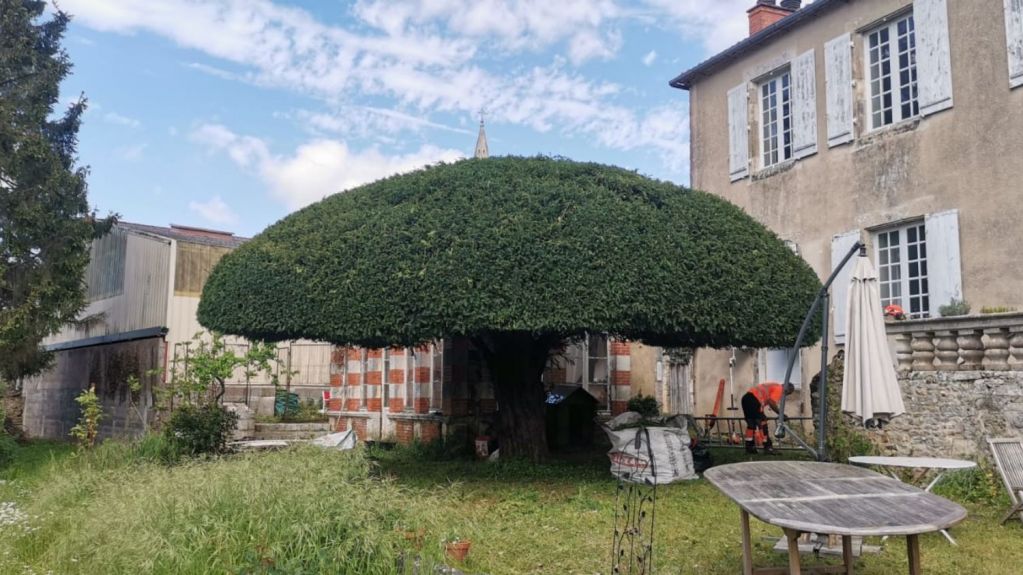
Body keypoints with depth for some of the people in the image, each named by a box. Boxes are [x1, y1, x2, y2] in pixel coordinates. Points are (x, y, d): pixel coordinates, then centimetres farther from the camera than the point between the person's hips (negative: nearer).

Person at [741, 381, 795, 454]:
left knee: (751, 424, 15)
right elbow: (771, 402, -15)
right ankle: (768, 447, -3)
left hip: (746, 398, 10)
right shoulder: (779, 388, -1)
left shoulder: (774, 386, 28)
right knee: (762, 423, -4)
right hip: (754, 400, -10)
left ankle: (749, 447, 17)